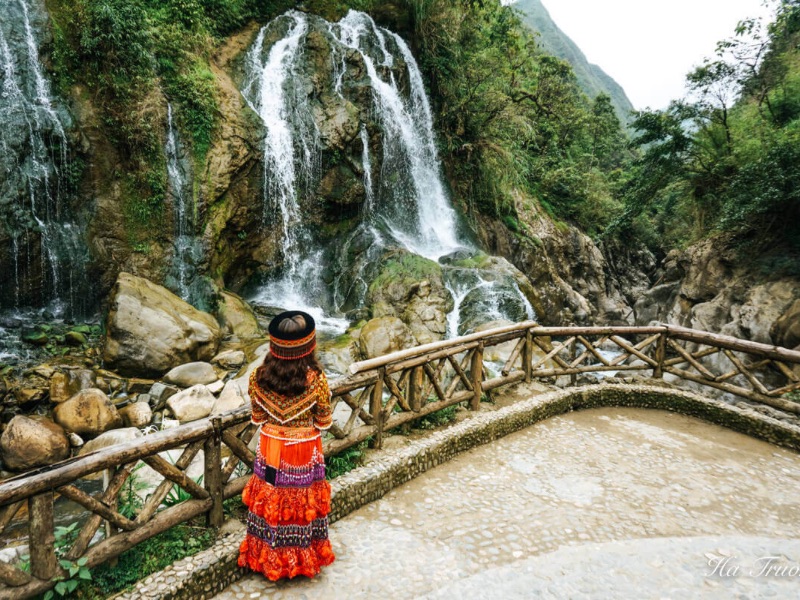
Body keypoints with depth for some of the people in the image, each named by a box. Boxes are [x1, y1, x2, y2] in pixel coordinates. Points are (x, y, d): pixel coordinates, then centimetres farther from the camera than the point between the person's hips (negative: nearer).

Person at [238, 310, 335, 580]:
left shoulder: (258, 377, -15)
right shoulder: (316, 380, -23)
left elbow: (257, 419, -2)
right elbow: (323, 423, -10)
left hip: (270, 450, 2)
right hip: (305, 453, -2)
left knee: (270, 502, 20)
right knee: (302, 504, 18)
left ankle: (269, 557, 39)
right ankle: (303, 558, 37)